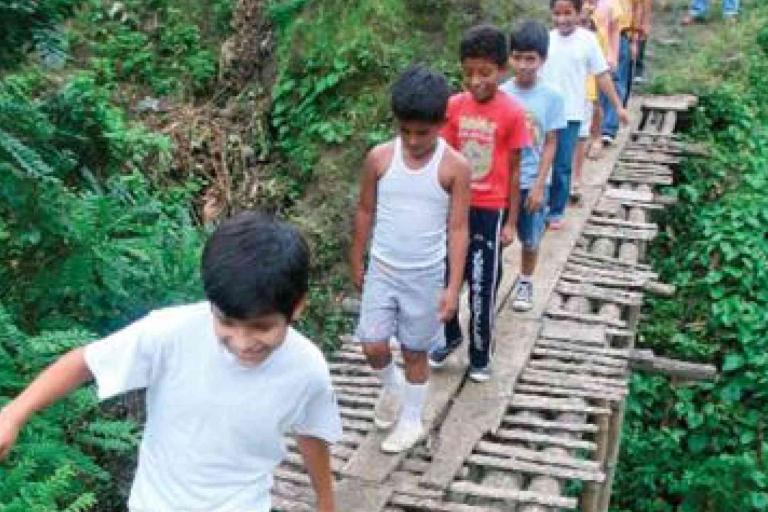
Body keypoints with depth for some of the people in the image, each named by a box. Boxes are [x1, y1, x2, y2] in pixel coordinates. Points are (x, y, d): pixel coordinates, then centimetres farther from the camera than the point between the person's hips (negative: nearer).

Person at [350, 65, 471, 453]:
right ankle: (392, 387, 32)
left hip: (426, 276, -2)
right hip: (382, 270, 2)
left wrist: (453, 287, -12)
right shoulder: (379, 158, -8)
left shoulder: (455, 167, -13)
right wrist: (357, 262, 10)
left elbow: (458, 229, -10)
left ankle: (412, 420, 31)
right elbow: (365, 211, 4)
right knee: (373, 345, -1)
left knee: (415, 351, 10)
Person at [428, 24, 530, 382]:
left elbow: (514, 171, -6)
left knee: (482, 287, 6)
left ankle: (480, 356, 26)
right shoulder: (454, 106, -3)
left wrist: (511, 222, -3)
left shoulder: (512, 113, -13)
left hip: (490, 211, -3)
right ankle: (450, 337, 37)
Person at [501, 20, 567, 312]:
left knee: (530, 240, 14)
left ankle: (525, 283, 36)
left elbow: (550, 144, -5)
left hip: (531, 182, 0)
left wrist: (539, 186, -9)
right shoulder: (501, 94, -7)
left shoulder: (551, 97, -9)